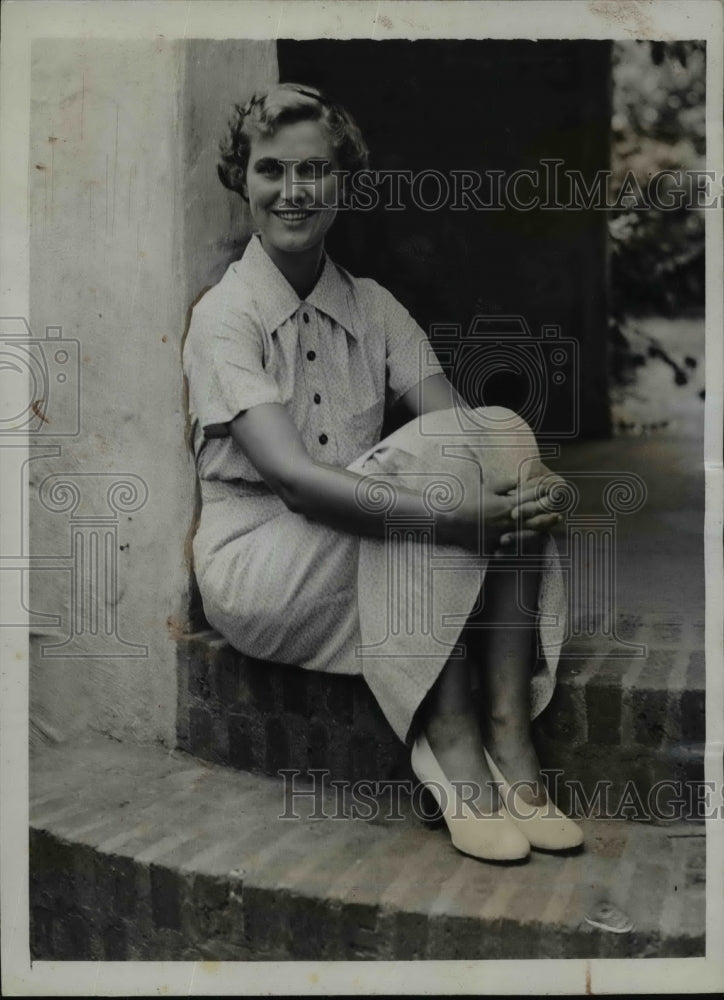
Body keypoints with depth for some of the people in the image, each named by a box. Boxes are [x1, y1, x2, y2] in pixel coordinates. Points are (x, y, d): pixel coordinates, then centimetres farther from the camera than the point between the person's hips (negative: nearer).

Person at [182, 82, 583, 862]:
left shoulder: (372, 306, 9)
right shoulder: (226, 314, -9)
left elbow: (468, 431, -4)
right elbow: (291, 474, -24)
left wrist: (528, 480, -27)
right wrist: (455, 518, -34)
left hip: (370, 570, 6)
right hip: (261, 570, -5)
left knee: (506, 433, -19)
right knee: (438, 453, -27)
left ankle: (510, 737, -24)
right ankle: (453, 749, -25)